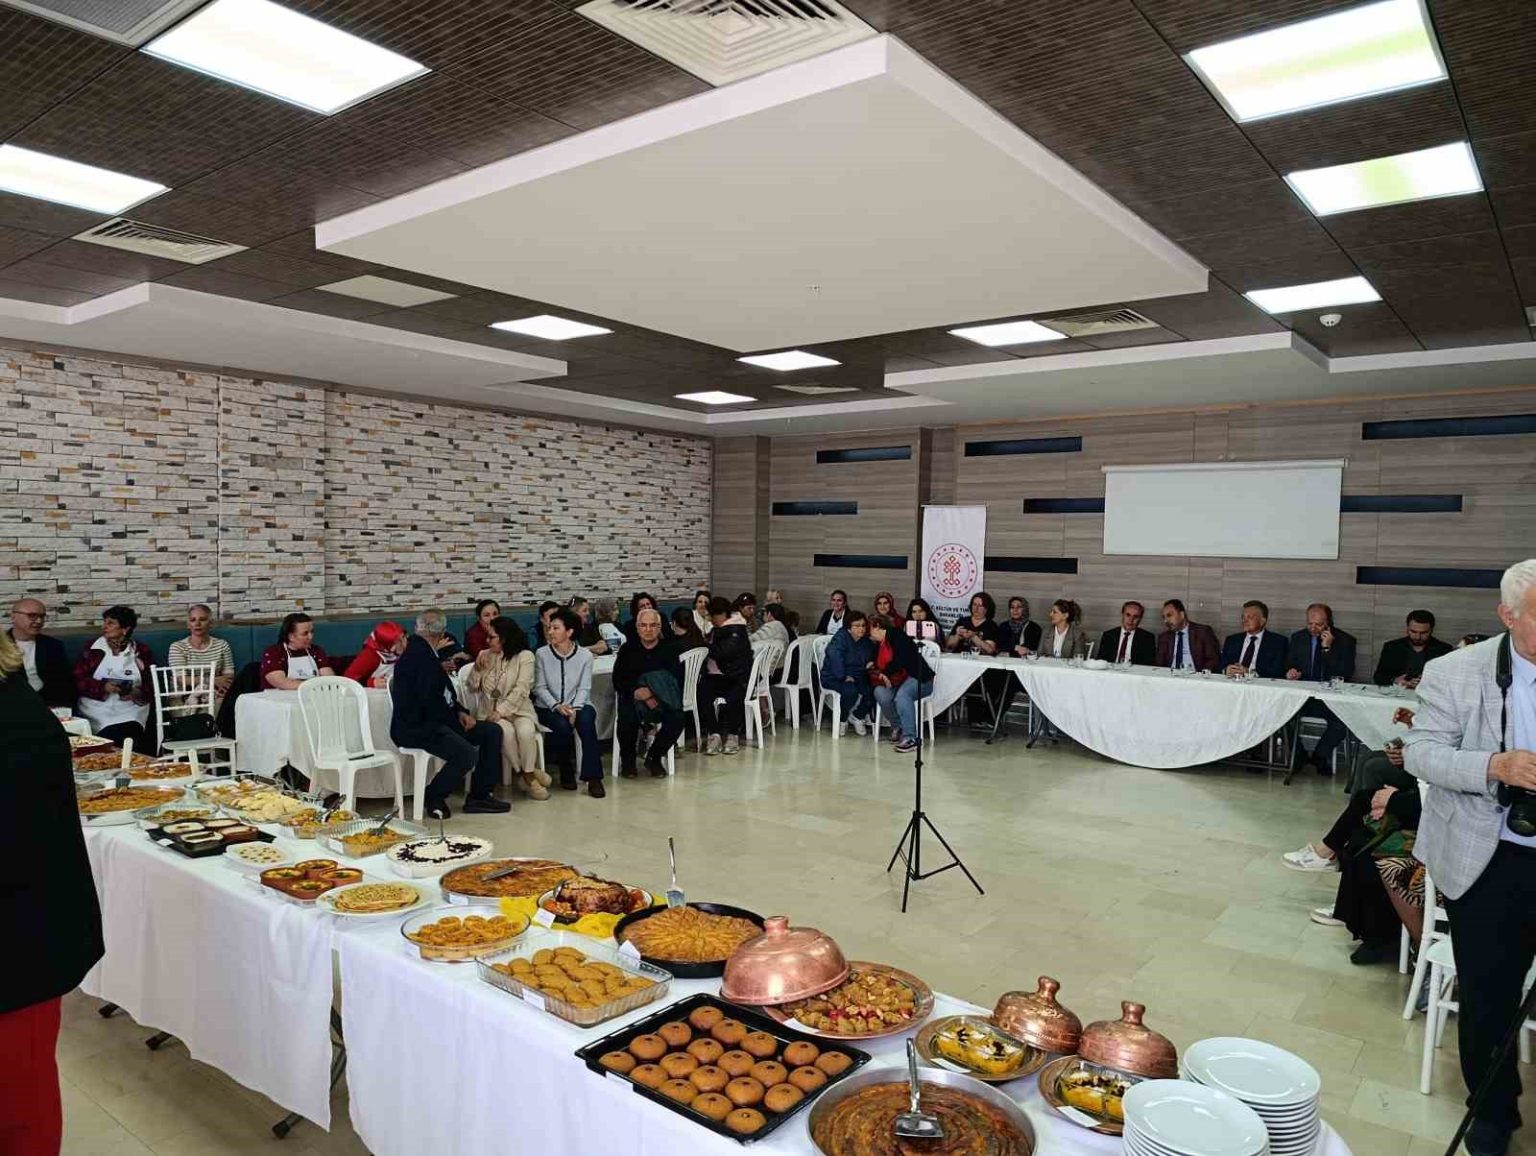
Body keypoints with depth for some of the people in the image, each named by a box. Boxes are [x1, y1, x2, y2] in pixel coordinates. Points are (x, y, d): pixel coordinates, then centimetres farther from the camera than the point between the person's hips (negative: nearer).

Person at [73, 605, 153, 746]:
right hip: (98, 712, 0)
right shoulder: (92, 649, 11)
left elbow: (151, 686, 10)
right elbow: (77, 680, 3)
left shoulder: (141, 651, 12)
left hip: (131, 711, 0)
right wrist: (103, 687, -14)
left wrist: (138, 693, -12)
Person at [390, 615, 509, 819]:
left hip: (429, 722, 11)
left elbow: (443, 693, 19)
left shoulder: (421, 651, 14)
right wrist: (457, 714, -7)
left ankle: (479, 795, 8)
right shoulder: (419, 654, -19)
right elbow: (429, 700, -24)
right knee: (467, 755, -30)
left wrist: (460, 712, 3)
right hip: (415, 728, -11)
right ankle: (432, 797, -3)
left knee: (492, 731, 5)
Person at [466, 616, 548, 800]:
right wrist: (477, 667, -7)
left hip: (518, 709, -2)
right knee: (506, 731, -31)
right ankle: (523, 773, -13)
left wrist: (501, 711, -20)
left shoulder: (525, 656, -3)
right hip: (491, 711, 2)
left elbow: (521, 690, -13)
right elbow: (473, 686, 11)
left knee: (525, 731, -33)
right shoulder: (485, 655, 10)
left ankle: (527, 774, -15)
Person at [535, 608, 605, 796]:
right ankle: (566, 771, -3)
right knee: (562, 725, -33)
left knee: (586, 719, -33)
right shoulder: (542, 654, -3)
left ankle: (593, 777, -28)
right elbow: (539, 687, -3)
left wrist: (575, 708, -20)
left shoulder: (585, 655, -1)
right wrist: (557, 706, -18)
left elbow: (584, 688, -2)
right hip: (548, 707, 0)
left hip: (577, 705, 1)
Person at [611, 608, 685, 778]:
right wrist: (636, 691, -22)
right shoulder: (628, 650, 4)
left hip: (662, 700, 0)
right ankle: (627, 760, 0)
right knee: (627, 719, -31)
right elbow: (618, 681, -1)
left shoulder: (669, 648, 1)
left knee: (676, 719, -27)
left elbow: (676, 680, -6)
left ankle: (653, 757, 1)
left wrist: (652, 692, -21)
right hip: (633, 698, 0)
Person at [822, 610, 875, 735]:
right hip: (834, 677, -6)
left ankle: (857, 716, 8)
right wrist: (844, 677, -32)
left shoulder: (867, 641, 10)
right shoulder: (840, 638, -11)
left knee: (871, 691, -23)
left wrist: (871, 663, 3)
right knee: (850, 691, -35)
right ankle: (842, 720, -4)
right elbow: (834, 656, -28)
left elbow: (871, 657, 28)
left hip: (858, 677, 6)